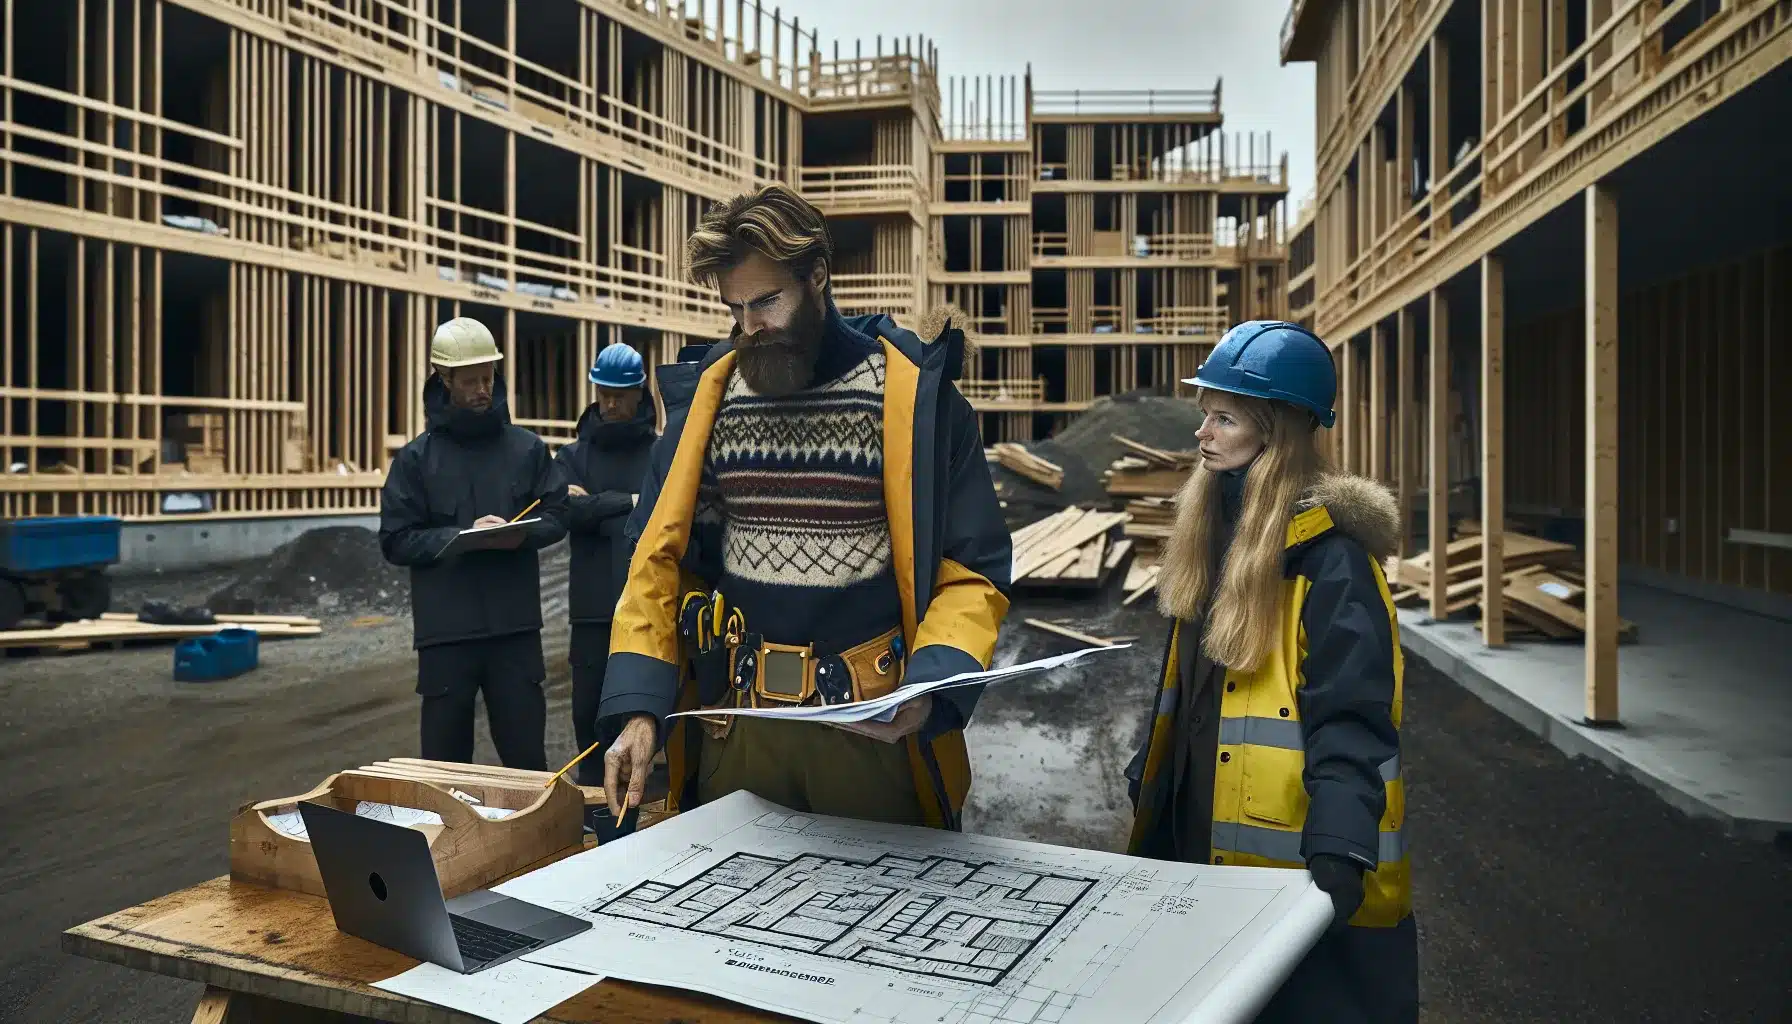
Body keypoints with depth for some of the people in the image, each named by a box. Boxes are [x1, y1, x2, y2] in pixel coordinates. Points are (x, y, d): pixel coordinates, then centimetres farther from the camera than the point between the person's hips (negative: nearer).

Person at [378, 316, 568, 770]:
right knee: (445, 757, 9)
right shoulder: (417, 457, 2)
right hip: (445, 629, -1)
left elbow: (556, 517, 8)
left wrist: (521, 533, -13)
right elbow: (396, 540, -2)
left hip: (516, 624, 1)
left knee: (526, 754, 9)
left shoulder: (527, 448, 7)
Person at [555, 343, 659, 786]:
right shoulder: (573, 456, 12)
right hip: (594, 607, 2)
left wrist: (598, 507, -8)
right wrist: (633, 502, -9)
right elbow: (572, 513, -6)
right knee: (590, 710, 7)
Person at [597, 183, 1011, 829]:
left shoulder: (912, 393, -7)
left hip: (872, 728, -2)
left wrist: (930, 690, -24)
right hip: (734, 721, 3)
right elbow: (660, 557, 2)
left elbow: (971, 572, -7)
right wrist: (637, 704, -9)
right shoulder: (710, 396, 3)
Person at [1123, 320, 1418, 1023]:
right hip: (1201, 834, 8)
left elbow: (1351, 724, -22)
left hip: (1290, 860, -8)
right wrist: (1147, 785, 18)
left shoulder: (1328, 555, -17)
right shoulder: (1215, 533, 8)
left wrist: (1338, 859, -30)